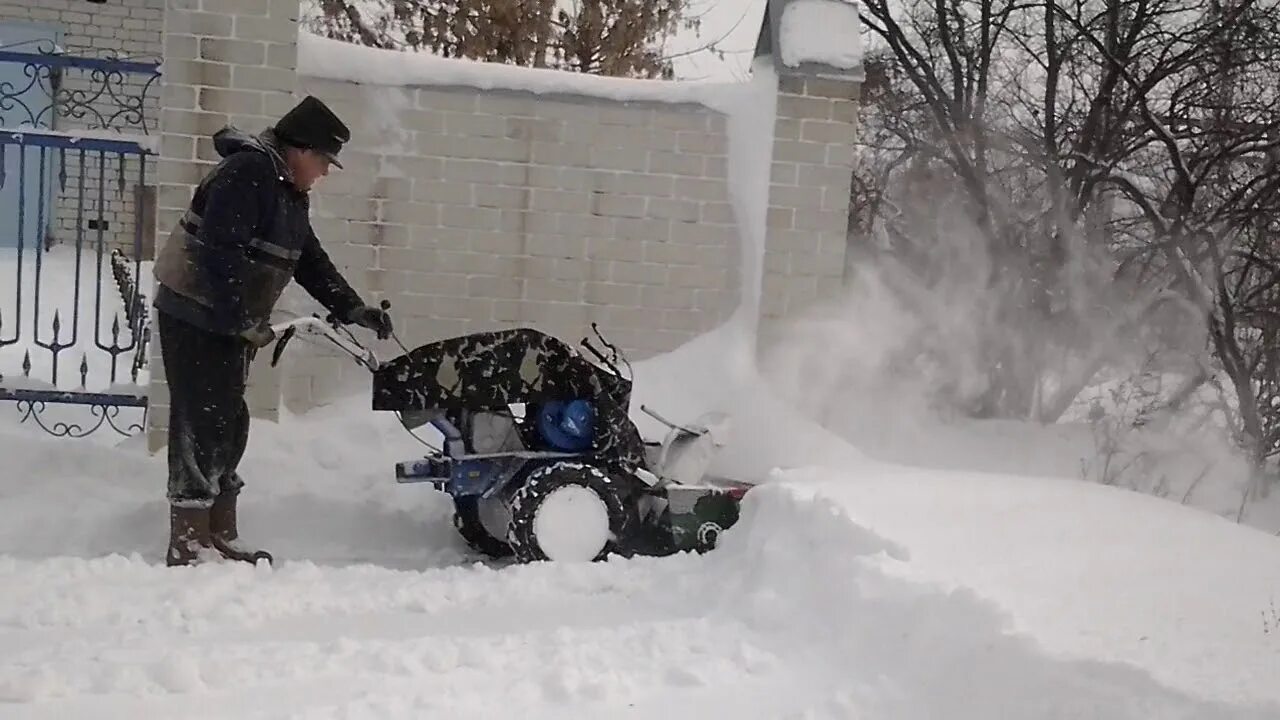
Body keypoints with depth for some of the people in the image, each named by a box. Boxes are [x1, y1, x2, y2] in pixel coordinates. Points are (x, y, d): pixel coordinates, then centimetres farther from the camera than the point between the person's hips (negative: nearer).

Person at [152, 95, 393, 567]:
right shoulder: (247, 173, -18)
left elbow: (310, 260, 17)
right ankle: (189, 543, -4)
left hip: (229, 321, 10)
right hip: (195, 315, -10)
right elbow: (221, 254, -26)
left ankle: (220, 536, 19)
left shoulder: (290, 193, 13)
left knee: (230, 423, 11)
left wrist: (352, 309, 8)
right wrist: (247, 320, -22)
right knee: (201, 422, -9)